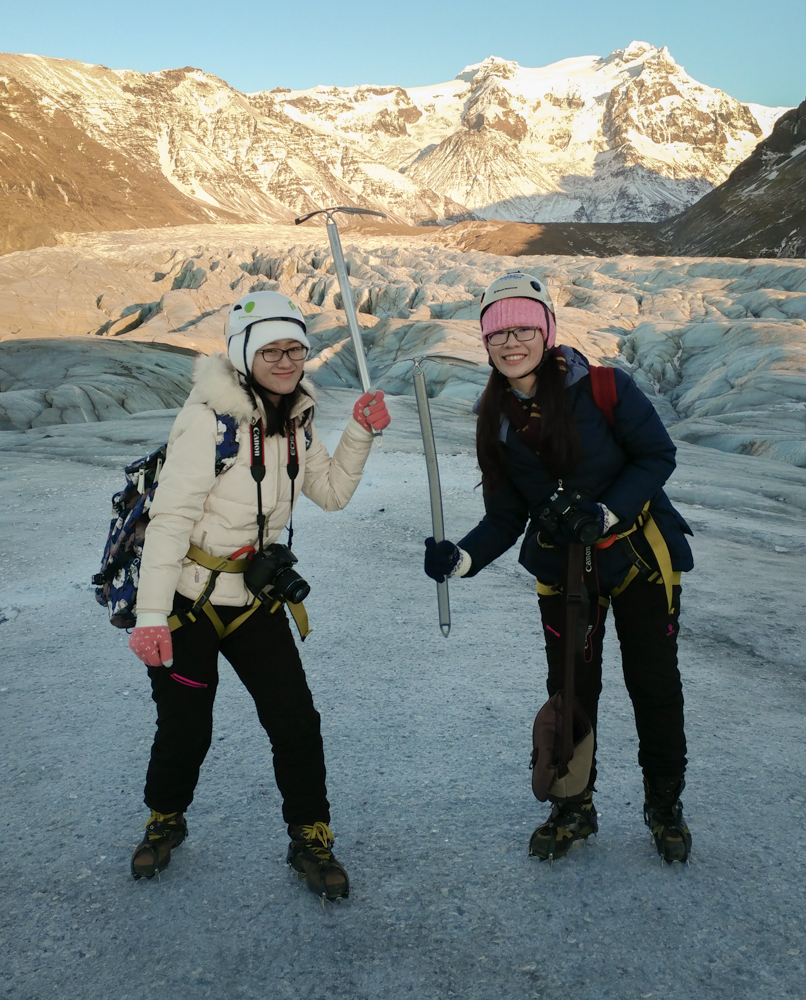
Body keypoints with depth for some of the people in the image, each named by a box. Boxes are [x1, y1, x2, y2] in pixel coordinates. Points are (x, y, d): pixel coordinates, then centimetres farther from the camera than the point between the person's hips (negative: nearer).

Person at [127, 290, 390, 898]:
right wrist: (151, 614, -25)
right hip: (188, 597, -5)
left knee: (296, 722, 1)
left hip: (257, 596, 5)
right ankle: (165, 822, 39)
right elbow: (171, 516, -22)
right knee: (186, 727, 9)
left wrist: (361, 433, -4)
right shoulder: (211, 418, -21)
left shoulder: (295, 419, 1)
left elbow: (331, 493, 10)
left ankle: (311, 840, 22)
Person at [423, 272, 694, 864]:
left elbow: (658, 455, -11)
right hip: (562, 567, 3)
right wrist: (460, 560, -20)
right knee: (570, 690, 10)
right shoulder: (496, 420, -4)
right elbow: (506, 519, -3)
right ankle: (574, 808, 32)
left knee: (654, 685, 7)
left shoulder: (604, 388, -17)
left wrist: (604, 513, -24)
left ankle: (665, 805, 32)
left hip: (640, 555, -3)